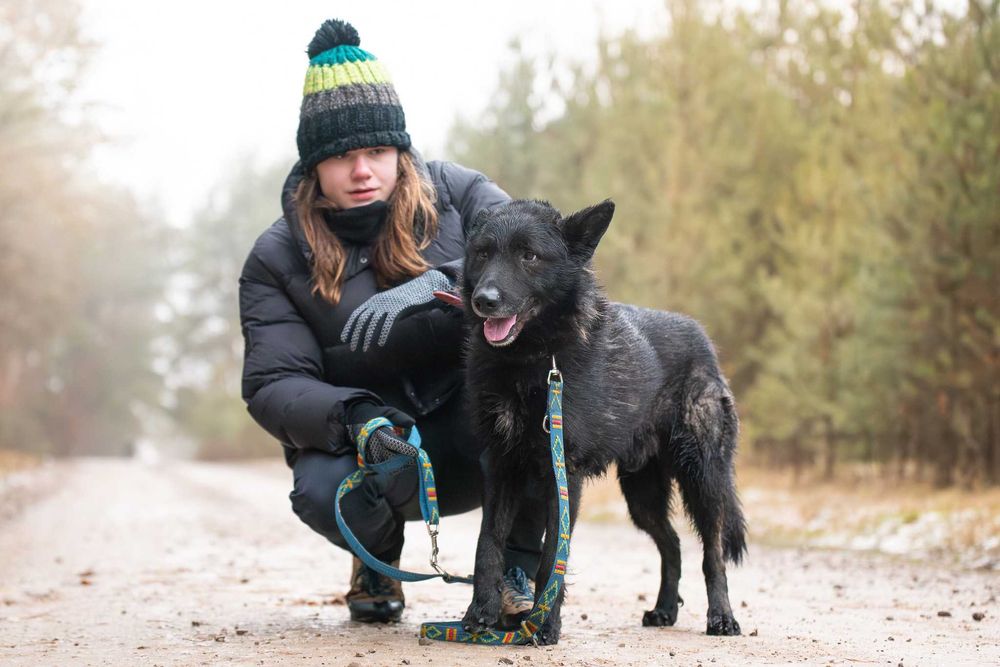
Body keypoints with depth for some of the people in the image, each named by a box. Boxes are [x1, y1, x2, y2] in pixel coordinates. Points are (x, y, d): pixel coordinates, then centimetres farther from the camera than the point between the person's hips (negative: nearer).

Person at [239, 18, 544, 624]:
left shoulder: (457, 193, -4)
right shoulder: (277, 259, -4)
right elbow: (272, 386, -11)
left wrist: (439, 284, -37)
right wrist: (354, 416, -33)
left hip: (480, 436, 0)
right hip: (371, 444, 0)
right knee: (324, 489, -36)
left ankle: (519, 566, -15)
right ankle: (378, 558, 7)